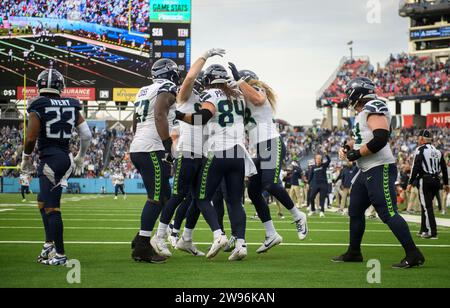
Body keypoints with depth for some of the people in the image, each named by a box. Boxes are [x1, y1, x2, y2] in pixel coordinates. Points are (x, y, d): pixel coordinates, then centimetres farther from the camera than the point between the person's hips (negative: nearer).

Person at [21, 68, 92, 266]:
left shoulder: (38, 108, -8)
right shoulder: (71, 107, 7)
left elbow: (31, 139, -11)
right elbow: (87, 135, 8)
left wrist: (26, 159, 7)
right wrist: (80, 158, 23)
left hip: (49, 160, -7)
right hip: (65, 158, 7)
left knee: (52, 207, -4)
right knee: (43, 201, 22)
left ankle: (59, 254, -2)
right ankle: (49, 244, 22)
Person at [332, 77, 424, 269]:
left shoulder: (373, 109, -14)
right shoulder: (363, 113, 16)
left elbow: (380, 139, -25)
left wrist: (356, 154, -17)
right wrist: (349, 147, 9)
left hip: (380, 169, -11)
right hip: (366, 171, 11)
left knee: (388, 213, -13)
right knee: (355, 211, 17)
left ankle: (413, 256, -10)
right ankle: (354, 253, 29)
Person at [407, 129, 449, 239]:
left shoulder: (421, 150, -8)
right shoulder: (438, 151, 14)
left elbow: (416, 167, -14)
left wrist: (410, 182, -11)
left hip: (425, 181, -7)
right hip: (436, 181, 7)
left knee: (427, 206, -5)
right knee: (426, 205, 18)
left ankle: (432, 232, -9)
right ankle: (424, 230, 23)